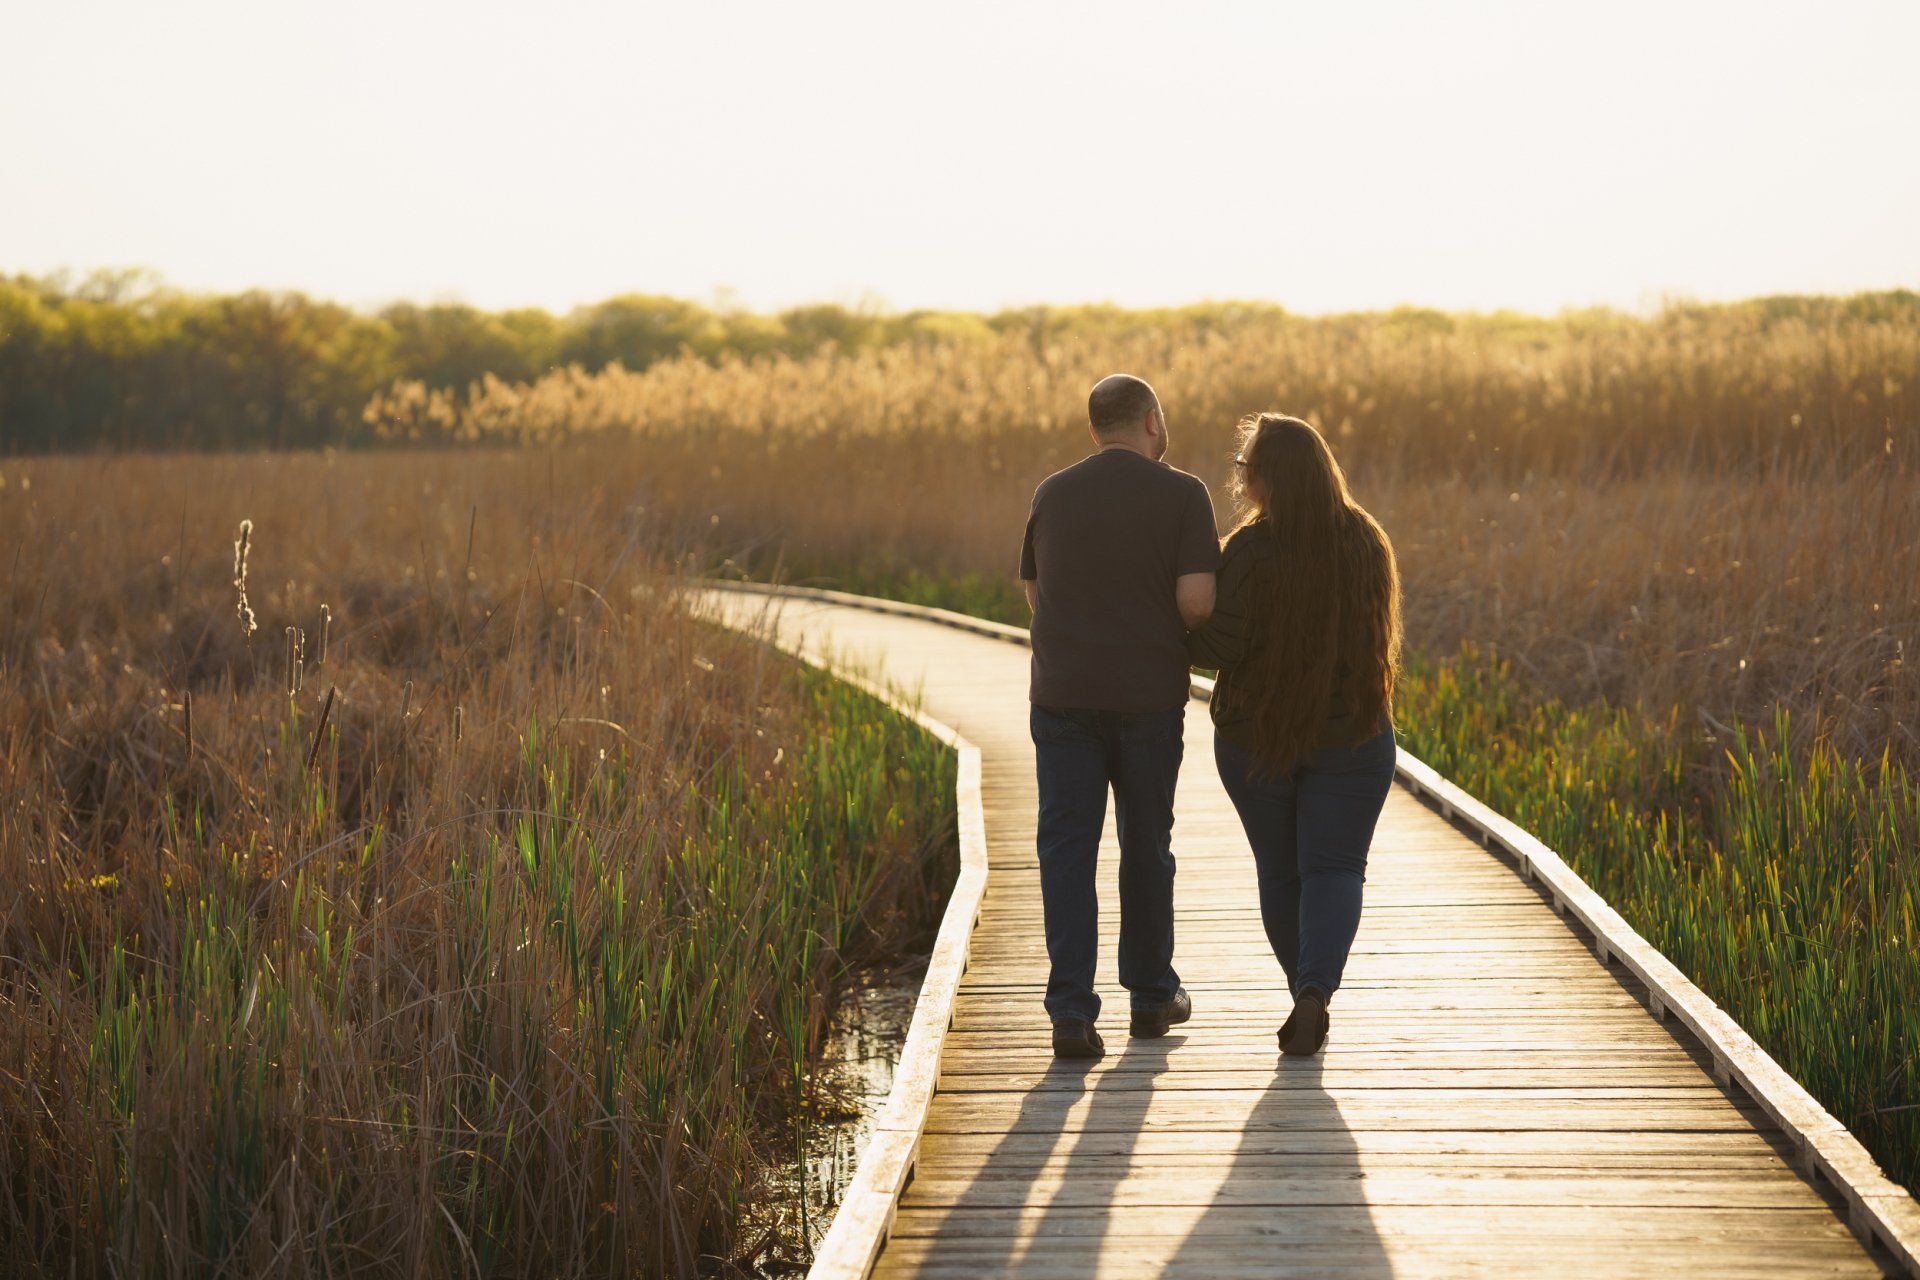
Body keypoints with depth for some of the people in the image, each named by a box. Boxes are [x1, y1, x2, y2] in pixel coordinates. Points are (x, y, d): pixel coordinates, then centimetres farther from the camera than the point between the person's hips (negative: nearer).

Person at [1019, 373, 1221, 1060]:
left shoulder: (1052, 494, 6)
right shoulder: (1181, 495, -5)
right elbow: (1196, 600, -13)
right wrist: (1182, 624, 9)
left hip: (1063, 691, 2)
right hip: (1148, 692, -2)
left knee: (1066, 847, 1)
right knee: (1146, 842, 14)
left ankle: (1072, 1010, -9)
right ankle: (1151, 994, 27)